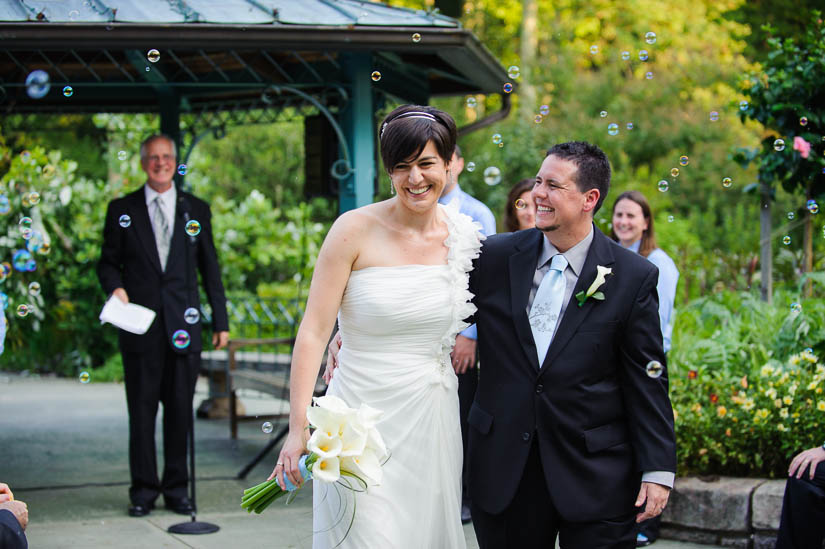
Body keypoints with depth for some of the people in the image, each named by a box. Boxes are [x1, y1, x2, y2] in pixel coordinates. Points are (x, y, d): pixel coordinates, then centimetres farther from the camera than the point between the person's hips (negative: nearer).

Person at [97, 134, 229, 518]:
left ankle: (176, 489, 11)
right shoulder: (122, 210, 9)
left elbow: (210, 267, 13)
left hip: (183, 324, 1)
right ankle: (144, 489, 8)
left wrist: (220, 320, 9)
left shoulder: (196, 210, 12)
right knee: (141, 408, 0)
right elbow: (108, 261, 12)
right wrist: (115, 287, -11)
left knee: (180, 408, 2)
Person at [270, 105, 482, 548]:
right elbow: (313, 332, -14)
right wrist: (298, 428, -21)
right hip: (363, 417, -4)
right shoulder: (356, 230, -10)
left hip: (432, 421, 4)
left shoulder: (464, 236, 3)